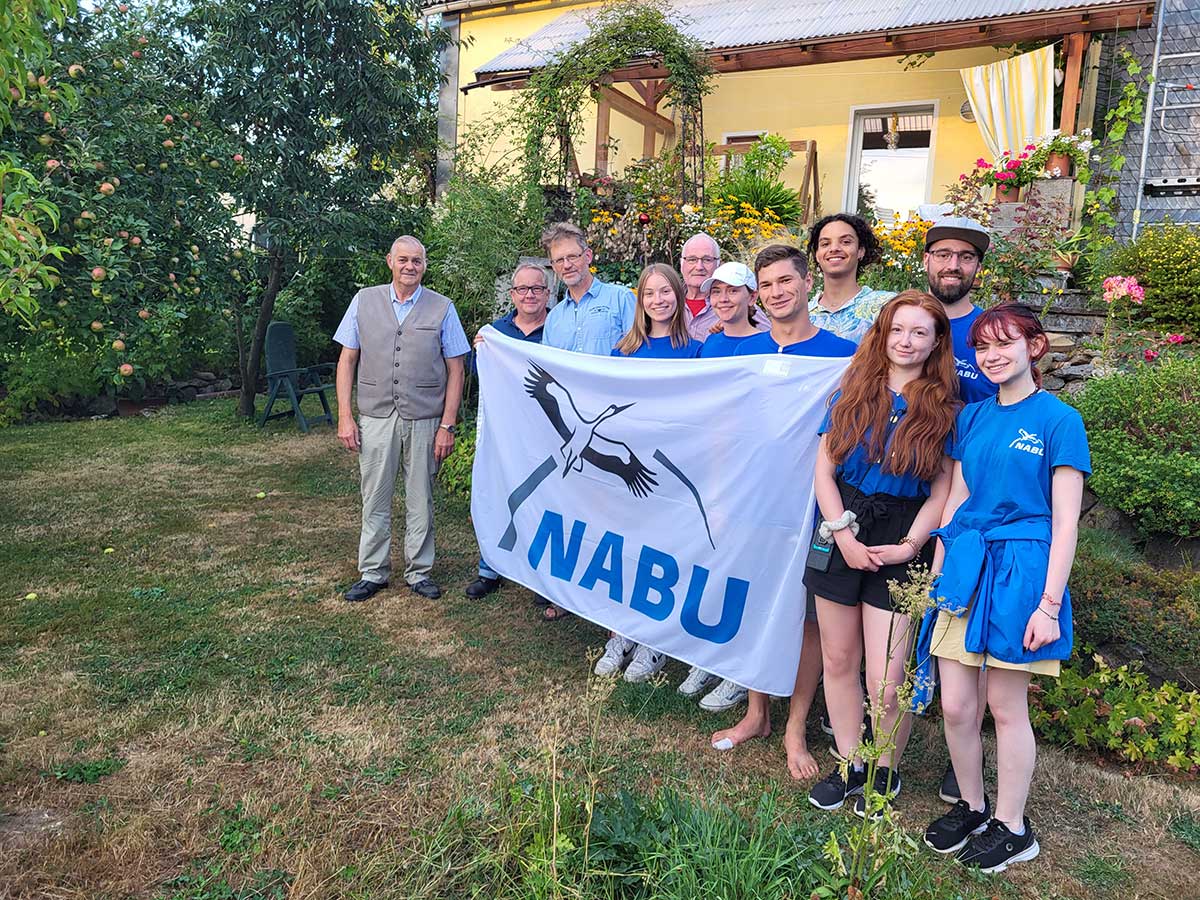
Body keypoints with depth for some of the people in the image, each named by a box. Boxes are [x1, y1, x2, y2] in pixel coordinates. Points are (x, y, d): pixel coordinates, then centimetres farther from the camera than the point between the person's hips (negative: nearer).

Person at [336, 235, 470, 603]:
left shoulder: (442, 308, 1)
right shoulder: (364, 301, 5)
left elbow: (455, 370, 1)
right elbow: (347, 359, 7)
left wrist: (447, 425, -5)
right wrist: (345, 416, 0)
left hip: (423, 420, -1)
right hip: (376, 417, 1)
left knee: (420, 501, 8)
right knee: (375, 500, 8)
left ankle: (419, 572, 23)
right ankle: (373, 573, 23)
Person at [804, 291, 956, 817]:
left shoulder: (945, 408, 0)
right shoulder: (853, 392, 5)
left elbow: (942, 491, 0)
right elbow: (823, 469, 3)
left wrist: (910, 545, -12)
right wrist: (842, 534, -8)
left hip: (900, 542, -2)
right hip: (841, 533, 3)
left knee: (885, 683, -2)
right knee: (838, 661, 11)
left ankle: (886, 772, 25)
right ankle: (848, 765, 31)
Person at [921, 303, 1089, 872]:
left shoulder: (1059, 421, -5)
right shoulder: (971, 418, 10)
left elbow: (1065, 522, -7)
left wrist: (1050, 603, -11)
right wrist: (937, 578, 9)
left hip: (1020, 570, -4)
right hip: (964, 568, 5)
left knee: (1006, 706, 7)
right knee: (955, 706, 7)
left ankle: (1012, 827, 27)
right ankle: (971, 806, 31)